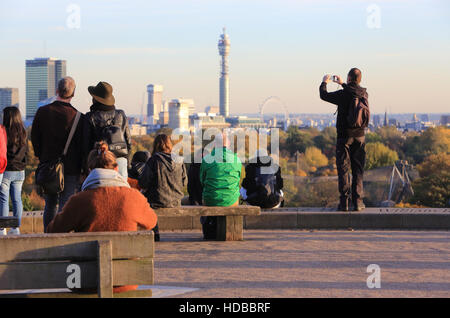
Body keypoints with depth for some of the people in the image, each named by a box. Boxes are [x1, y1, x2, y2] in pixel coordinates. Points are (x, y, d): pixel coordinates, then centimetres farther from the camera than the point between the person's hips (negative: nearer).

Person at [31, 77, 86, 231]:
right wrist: (83, 167, 2)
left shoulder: (42, 112, -2)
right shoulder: (78, 117, -10)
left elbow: (34, 138, 5)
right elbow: (83, 145, -7)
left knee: (50, 205, 16)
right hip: (71, 169, -3)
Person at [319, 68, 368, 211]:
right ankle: (357, 202, 2)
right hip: (360, 136, 3)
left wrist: (324, 83, 22)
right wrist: (343, 84, 37)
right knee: (358, 170, 6)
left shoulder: (343, 94, -13)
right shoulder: (364, 94, 1)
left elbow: (324, 95, 3)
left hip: (344, 137, -3)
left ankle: (344, 202, -4)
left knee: (343, 169, 0)